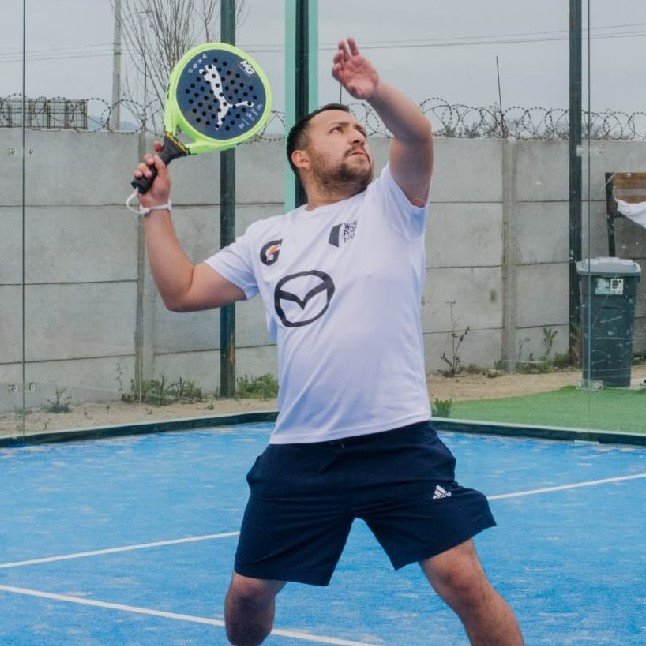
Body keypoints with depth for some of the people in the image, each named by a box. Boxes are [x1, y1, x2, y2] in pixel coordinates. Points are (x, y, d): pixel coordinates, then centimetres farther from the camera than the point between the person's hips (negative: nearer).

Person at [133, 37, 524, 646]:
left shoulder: (388, 205, 3)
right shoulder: (266, 239, 13)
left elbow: (417, 135, -17)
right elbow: (181, 292, 16)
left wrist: (375, 92, -36)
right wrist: (157, 208, 10)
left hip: (397, 443, -3)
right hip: (298, 453, 4)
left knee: (462, 579, -13)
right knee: (249, 590, 11)